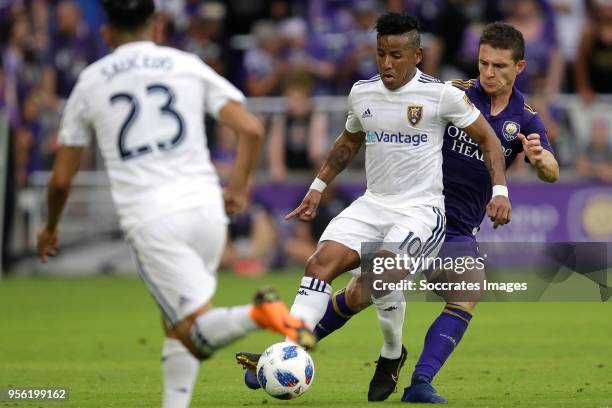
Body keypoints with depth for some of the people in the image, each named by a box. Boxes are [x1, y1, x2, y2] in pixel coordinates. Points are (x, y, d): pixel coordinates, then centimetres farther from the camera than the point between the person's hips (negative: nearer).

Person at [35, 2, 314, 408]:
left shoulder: (90, 82, 12)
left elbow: (61, 179, 14)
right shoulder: (188, 65, 12)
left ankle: (257, 313, -36)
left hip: (149, 219, -2)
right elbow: (251, 129, 2)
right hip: (205, 205, 3)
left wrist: (51, 228, 32)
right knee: (177, 326, 21)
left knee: (198, 334, -7)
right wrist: (239, 187, 18)